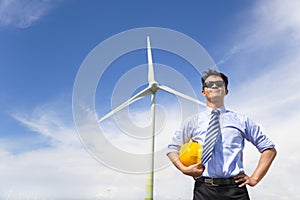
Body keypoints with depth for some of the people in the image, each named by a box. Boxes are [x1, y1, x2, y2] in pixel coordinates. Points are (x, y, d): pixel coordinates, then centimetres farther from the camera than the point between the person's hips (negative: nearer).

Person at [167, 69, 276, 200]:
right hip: (204, 189, 0)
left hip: (235, 189, 0)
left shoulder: (241, 120, 10)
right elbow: (172, 148, 17)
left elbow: (269, 149, 14)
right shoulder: (194, 121, 10)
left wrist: (254, 178, 4)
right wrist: (184, 169, -1)